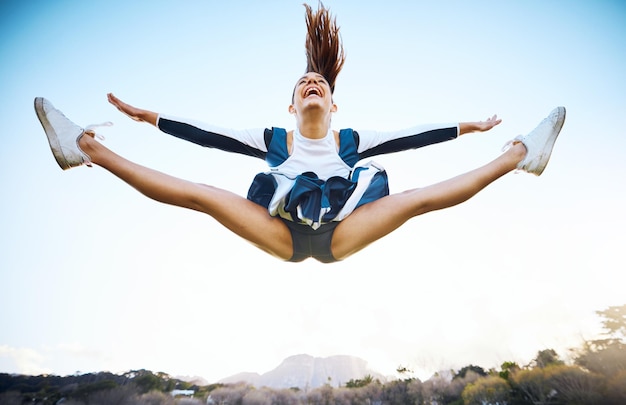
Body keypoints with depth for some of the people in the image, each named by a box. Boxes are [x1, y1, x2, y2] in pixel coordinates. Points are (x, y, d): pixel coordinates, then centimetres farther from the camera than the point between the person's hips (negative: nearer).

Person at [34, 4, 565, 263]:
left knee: (417, 199, -14)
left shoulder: (351, 139, 14)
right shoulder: (273, 139, 13)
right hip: (283, 235, 0)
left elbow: (409, 137, 11)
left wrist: (467, 127, 9)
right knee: (201, 195, -14)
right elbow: (209, 133, 9)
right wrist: (148, 117, 7)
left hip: (340, 235, 1)